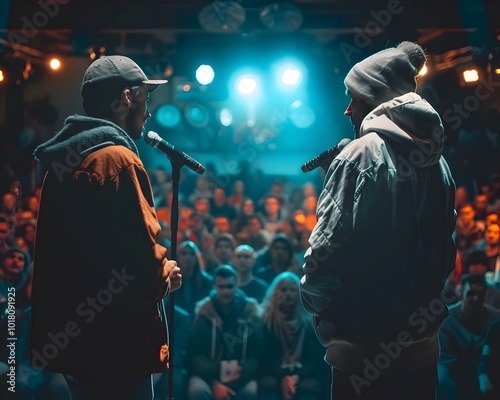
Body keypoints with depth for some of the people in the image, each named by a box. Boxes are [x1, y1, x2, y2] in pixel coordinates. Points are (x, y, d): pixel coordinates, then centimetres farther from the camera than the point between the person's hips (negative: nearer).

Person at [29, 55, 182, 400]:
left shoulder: (65, 158, 11)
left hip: (69, 335, 9)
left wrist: (154, 272, 12)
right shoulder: (115, 158, -17)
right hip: (113, 343, -9)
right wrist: (166, 275, -2)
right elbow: (140, 258, -23)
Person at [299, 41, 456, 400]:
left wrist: (314, 300, -2)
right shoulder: (437, 161, 6)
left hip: (364, 347, -6)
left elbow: (329, 248, -17)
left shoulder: (363, 154, -14)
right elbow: (446, 251, 12)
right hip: (422, 345, 7)